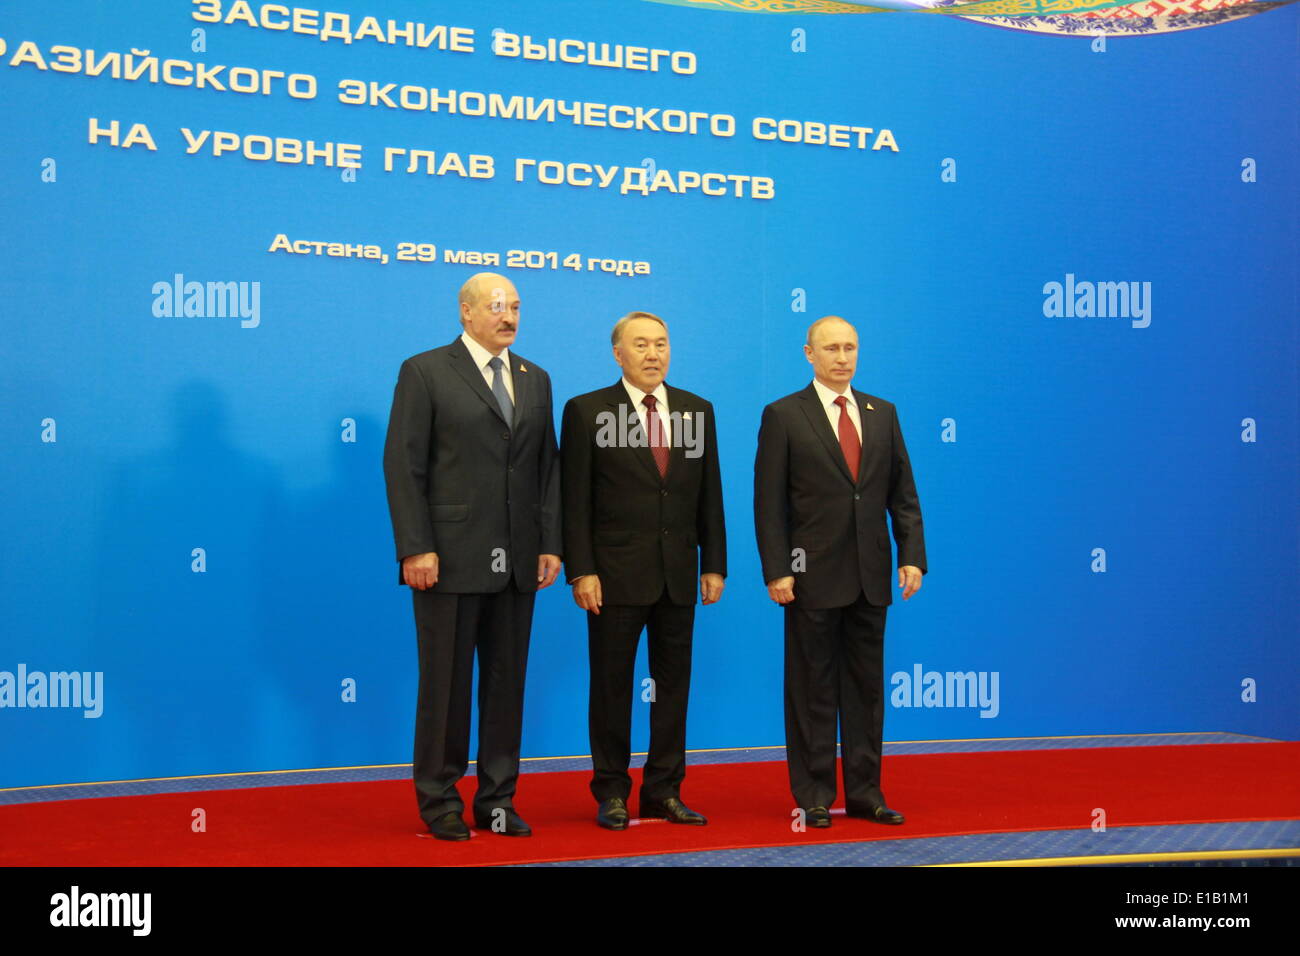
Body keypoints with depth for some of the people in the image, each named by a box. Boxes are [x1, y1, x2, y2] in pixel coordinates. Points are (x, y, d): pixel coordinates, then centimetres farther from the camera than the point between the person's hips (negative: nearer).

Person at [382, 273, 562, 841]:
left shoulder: (536, 380, 14)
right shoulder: (425, 372, -1)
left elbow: (549, 467, 12)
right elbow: (403, 466, -6)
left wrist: (550, 544, 4)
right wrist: (416, 549, -13)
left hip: (517, 561, 5)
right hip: (450, 557, -5)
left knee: (507, 681, 9)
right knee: (445, 682, 3)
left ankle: (497, 800, 19)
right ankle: (440, 801, 15)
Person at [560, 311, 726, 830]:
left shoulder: (698, 410, 9)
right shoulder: (587, 411, -2)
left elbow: (709, 495, 10)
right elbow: (575, 501, -6)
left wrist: (713, 565, 5)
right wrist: (581, 571, -12)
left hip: (679, 574, 4)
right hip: (616, 573, -4)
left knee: (674, 685, 9)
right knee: (611, 686, 5)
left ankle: (663, 791, 20)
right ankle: (611, 793, 16)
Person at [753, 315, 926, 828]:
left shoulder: (882, 413, 11)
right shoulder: (783, 415, -2)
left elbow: (903, 492, 10)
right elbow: (769, 502, -5)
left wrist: (912, 555, 0)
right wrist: (776, 571, -11)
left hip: (871, 576, 4)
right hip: (813, 575, -4)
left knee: (867, 687, 10)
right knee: (813, 690, 4)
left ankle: (865, 792, 20)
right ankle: (813, 796, 13)